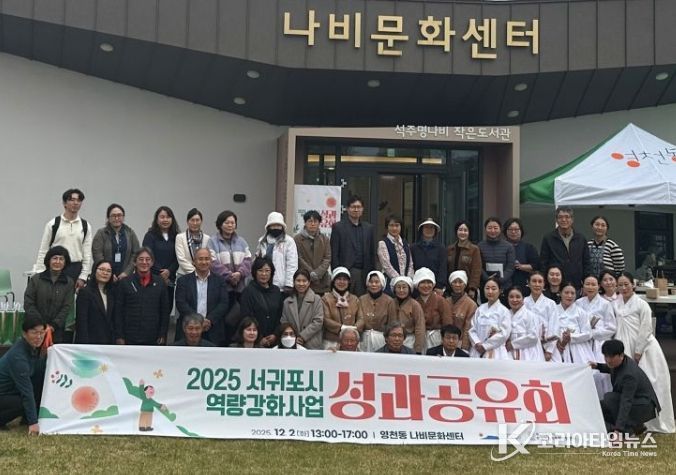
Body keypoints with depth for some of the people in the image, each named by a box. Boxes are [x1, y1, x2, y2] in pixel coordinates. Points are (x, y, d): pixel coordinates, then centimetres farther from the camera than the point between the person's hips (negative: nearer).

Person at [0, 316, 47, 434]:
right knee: (23, 403, -32)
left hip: (14, 390, 9)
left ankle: (27, 417, 3)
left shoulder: (33, 347, -6)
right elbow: (26, 390, -33)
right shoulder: (18, 356, -31)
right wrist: (33, 422, -32)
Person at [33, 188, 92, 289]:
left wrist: (83, 277, -3)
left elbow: (87, 254, 4)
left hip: (76, 270, 2)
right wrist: (39, 276, -4)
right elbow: (43, 251, 1)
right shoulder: (53, 224, 0)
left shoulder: (85, 226, 5)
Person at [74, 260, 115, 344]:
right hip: (90, 342, -5)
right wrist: (84, 343, -15)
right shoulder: (85, 292, -2)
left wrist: (113, 342, 5)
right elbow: (81, 321, -8)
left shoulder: (111, 294, 14)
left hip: (108, 343, 5)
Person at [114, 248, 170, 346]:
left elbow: (165, 311, 7)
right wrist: (119, 336, -4)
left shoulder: (160, 283, 5)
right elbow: (118, 311, 1)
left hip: (153, 338, 1)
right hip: (130, 338, -1)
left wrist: (163, 335, 1)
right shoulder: (124, 283, 2)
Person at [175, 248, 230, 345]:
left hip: (213, 332, 1)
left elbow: (224, 303, 2)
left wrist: (210, 320, -13)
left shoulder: (220, 280, 11)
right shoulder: (183, 280, 9)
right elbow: (181, 303, -2)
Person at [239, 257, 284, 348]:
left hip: (274, 340, 4)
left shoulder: (276, 291, 11)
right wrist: (259, 339, -10)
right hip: (255, 340, -4)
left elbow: (280, 316, 13)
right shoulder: (248, 291, -3)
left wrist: (275, 335, -1)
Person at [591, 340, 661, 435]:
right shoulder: (618, 362, -7)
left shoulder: (629, 374, -32)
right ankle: (636, 425, 8)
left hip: (645, 407, -10)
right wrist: (597, 366, 3)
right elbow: (611, 369, 22)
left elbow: (626, 402, -38)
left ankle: (629, 427, -13)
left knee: (609, 397, -27)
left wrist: (618, 428, -44)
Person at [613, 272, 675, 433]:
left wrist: (638, 352, -11)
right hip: (627, 350, 4)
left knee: (650, 383, -1)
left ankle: (657, 422, 9)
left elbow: (645, 330, -11)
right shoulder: (615, 305, 4)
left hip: (645, 349, -4)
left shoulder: (642, 305, -10)